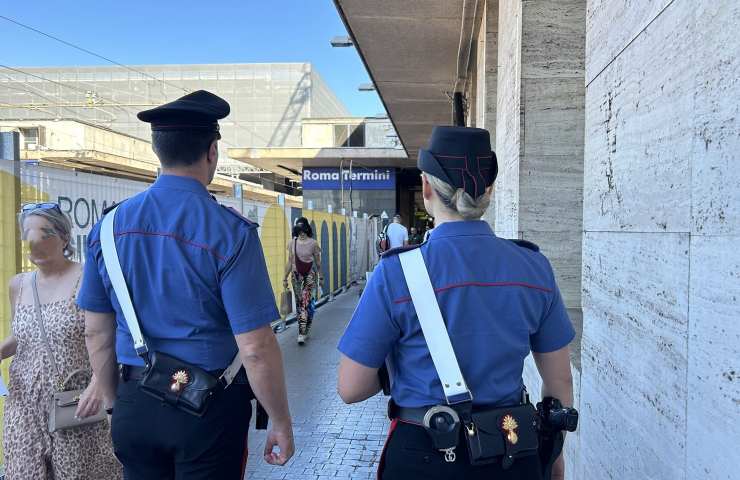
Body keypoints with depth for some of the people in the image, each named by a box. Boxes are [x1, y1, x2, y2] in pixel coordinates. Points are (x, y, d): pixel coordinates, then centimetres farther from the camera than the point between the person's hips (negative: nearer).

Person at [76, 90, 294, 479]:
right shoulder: (230, 232, -18)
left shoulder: (108, 227, -2)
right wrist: (281, 424, -6)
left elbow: (96, 333, 5)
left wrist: (115, 403, 19)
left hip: (133, 408, 5)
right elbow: (256, 348, -19)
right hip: (209, 411, -4)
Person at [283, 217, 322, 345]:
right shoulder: (292, 243, 2)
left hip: (310, 274, -4)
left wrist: (320, 277, 5)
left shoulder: (313, 243, -7)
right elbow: (290, 262, 8)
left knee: (305, 302, -13)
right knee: (299, 303, 8)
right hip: (296, 274, 4)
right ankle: (304, 331, 20)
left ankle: (302, 332, -11)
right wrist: (285, 278, 8)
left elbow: (318, 262, 1)